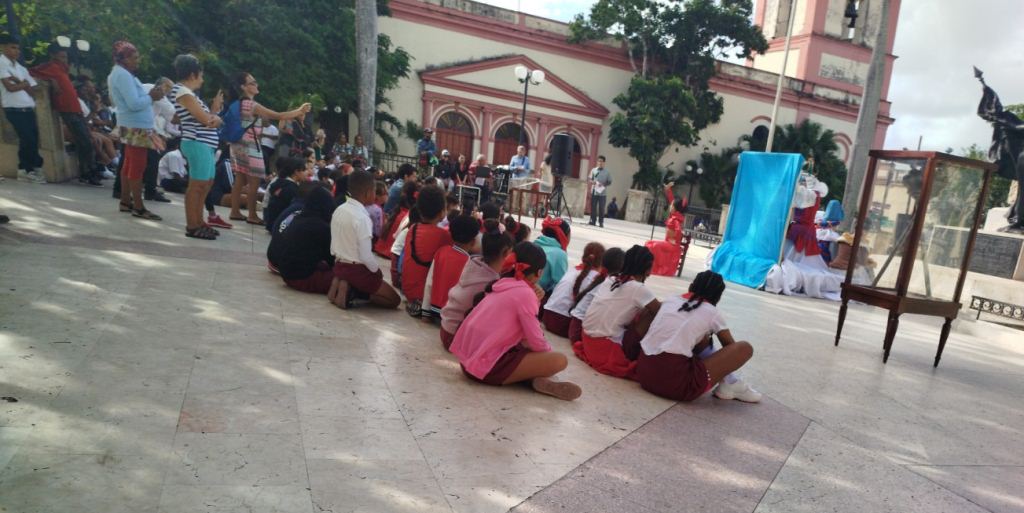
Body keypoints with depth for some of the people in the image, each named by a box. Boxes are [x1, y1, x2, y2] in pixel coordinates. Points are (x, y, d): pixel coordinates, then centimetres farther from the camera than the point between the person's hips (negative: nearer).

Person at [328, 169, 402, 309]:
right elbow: (366, 256, -22)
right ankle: (352, 294, -9)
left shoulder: (338, 210, 3)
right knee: (394, 299, 6)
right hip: (358, 270, -8)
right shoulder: (362, 217, -22)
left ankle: (349, 289, 4)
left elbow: (333, 247, 9)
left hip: (339, 265, 8)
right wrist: (378, 272, -5)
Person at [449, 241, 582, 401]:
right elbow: (536, 343, -8)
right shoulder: (525, 293, -12)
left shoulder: (502, 285, 12)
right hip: (486, 366, -9)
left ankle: (531, 376, 1)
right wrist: (549, 349, 11)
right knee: (559, 360, -13)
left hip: (468, 359, 9)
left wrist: (534, 303, 14)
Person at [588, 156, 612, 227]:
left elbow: (609, 182, 4)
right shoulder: (593, 170, 7)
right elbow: (590, 179, 11)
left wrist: (603, 184, -13)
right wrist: (593, 182, -12)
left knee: (601, 208, -2)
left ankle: (601, 222, 4)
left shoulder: (607, 172, 3)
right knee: (593, 207, 2)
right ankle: (593, 221, 11)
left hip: (603, 192, -1)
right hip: (594, 191, 1)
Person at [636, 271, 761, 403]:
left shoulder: (670, 300, 20)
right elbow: (731, 347, 23)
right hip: (675, 382, -6)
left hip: (644, 373, 6)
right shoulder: (712, 312, 9)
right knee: (745, 348, 6)